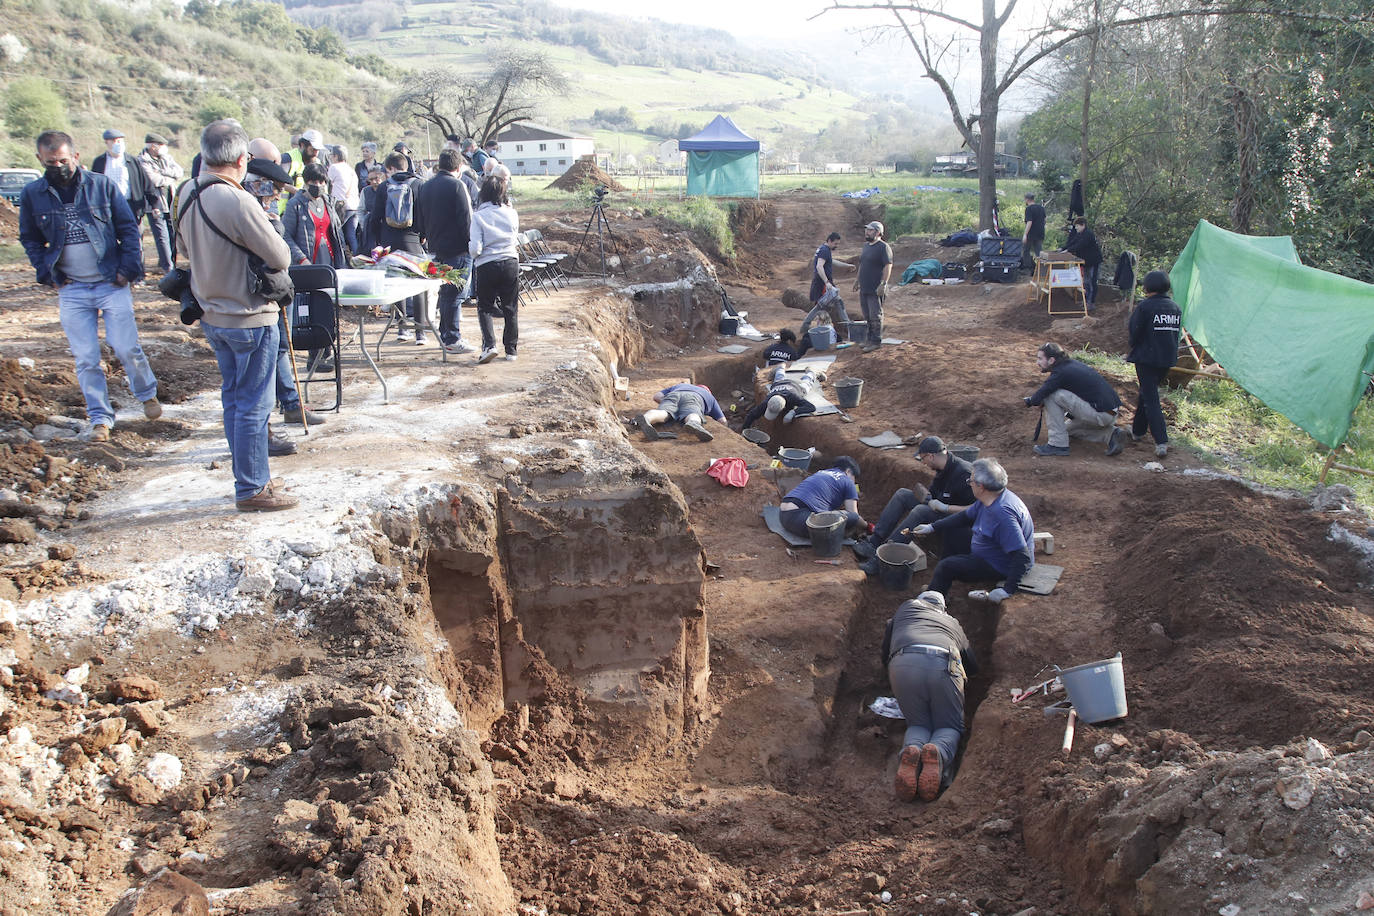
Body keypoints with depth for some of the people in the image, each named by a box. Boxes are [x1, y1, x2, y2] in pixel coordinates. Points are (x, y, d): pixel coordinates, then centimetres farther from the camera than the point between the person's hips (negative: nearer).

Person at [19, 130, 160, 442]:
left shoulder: (102, 185, -3)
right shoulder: (32, 194, 2)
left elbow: (128, 229, 2)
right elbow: (30, 240, 13)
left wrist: (128, 268, -7)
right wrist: (47, 273, 1)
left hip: (112, 284, -2)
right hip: (71, 291, 2)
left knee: (126, 348, -1)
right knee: (86, 359, 3)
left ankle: (147, 393, 26)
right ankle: (100, 418, 14)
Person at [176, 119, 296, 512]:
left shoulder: (187, 194, 2)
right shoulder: (237, 201, -24)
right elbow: (279, 258, -19)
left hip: (213, 315, 8)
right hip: (250, 319, -8)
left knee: (234, 399, 18)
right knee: (253, 405, 1)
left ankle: (251, 476, 30)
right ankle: (252, 490, 10)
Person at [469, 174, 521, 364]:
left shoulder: (478, 216, -8)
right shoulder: (511, 214, 0)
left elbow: (475, 249, -12)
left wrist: (472, 250, 8)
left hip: (487, 266, -2)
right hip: (511, 263, 2)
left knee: (485, 307, 9)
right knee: (510, 308, 11)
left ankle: (489, 345, -8)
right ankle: (511, 350, 14)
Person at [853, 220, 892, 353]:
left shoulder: (883, 247, -12)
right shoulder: (866, 246, 15)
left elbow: (888, 266, -18)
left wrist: (883, 284, -23)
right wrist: (858, 279, 25)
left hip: (875, 289, -9)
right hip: (864, 288, 9)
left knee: (875, 316, -4)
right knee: (867, 316, 13)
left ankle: (876, 341, 2)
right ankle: (870, 339, 22)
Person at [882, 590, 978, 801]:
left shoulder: (907, 606, 37)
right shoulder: (953, 623, 40)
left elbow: (885, 650, 36)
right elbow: (974, 666, 46)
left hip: (903, 664, 0)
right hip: (944, 665, 0)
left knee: (918, 724, 14)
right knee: (949, 727, 14)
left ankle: (911, 750, -23)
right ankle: (938, 753, -23)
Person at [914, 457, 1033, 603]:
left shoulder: (1002, 513, -36)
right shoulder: (988, 500, -5)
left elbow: (1023, 556, -38)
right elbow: (966, 517, 13)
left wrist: (1008, 590, -37)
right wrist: (932, 527, 11)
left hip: (1000, 568, -10)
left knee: (946, 566, -13)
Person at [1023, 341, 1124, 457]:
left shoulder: (1061, 373, -15)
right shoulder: (1072, 364, 12)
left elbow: (1037, 398, -15)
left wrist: (1028, 401, 6)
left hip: (1101, 414, -10)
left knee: (1050, 396, -11)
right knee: (1069, 428, 30)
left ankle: (1058, 445, -6)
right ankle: (1109, 434, 10)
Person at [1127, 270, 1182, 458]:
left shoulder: (1144, 307, -13)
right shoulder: (1175, 308, 8)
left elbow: (1135, 333, -9)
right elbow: (1177, 333, 13)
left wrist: (1133, 351, 10)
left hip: (1147, 358, -6)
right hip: (1168, 359, 7)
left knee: (1150, 399, -4)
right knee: (1147, 392, 23)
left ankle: (1161, 442, -14)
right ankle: (1138, 430, 34)